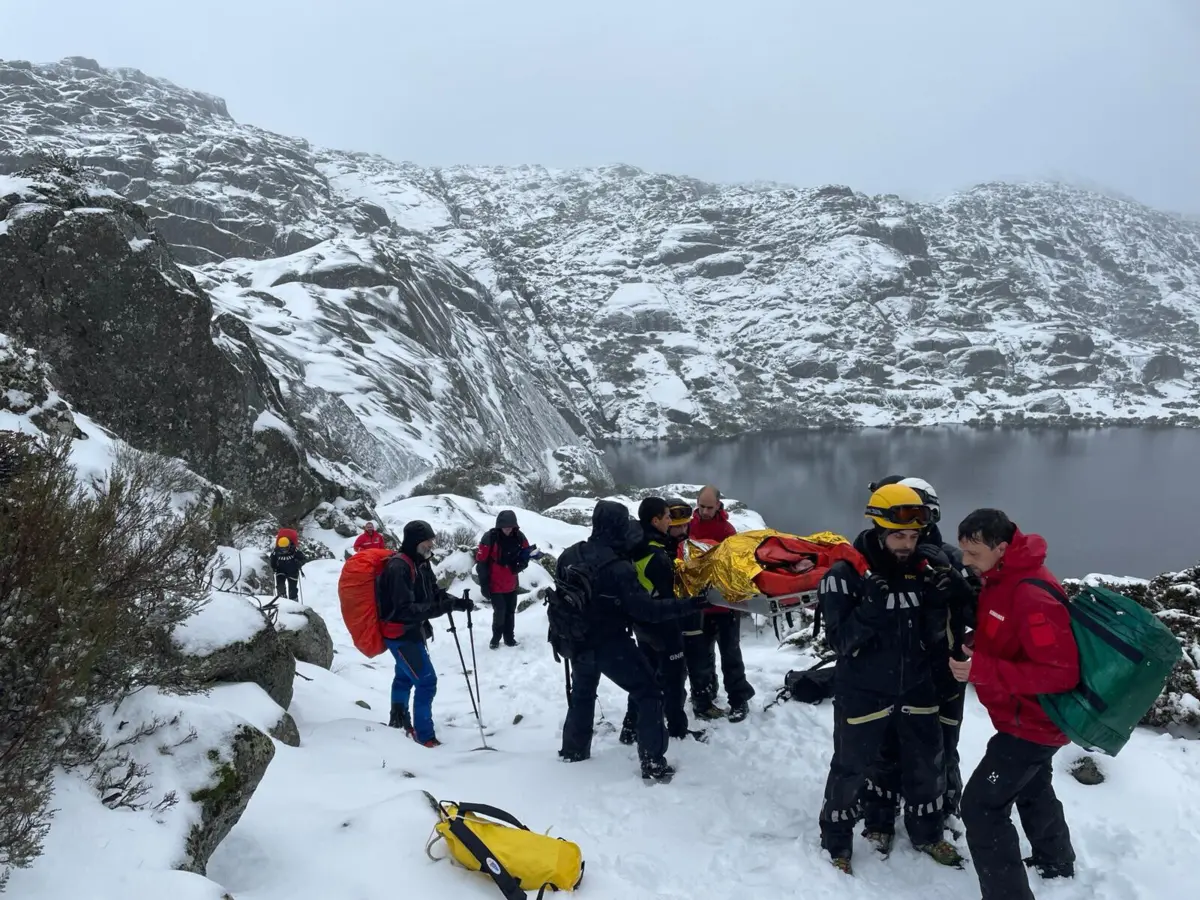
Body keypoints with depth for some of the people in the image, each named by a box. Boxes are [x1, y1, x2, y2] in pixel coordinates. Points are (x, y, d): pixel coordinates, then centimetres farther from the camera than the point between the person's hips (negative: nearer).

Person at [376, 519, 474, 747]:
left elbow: (435, 593, 6)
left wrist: (457, 602, -13)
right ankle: (424, 736, 1)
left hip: (412, 632, 10)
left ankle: (399, 719, 45)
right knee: (426, 681, -10)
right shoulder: (398, 568, -27)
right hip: (400, 634, -10)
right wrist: (442, 608, -38)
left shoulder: (421, 564, 2)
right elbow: (405, 610, -31)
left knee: (405, 676, 25)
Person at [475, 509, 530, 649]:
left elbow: (525, 555, 8)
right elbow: (481, 562, -14)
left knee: (510, 612, 14)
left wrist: (519, 566, -14)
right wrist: (484, 584, -12)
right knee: (499, 612, -3)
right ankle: (496, 637, 18)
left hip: (511, 584, 4)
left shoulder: (519, 537, -7)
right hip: (495, 585, -4)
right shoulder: (489, 538, -20)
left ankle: (509, 637, 29)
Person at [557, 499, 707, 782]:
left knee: (583, 693, 29)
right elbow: (648, 610, -25)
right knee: (649, 694, 5)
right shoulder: (618, 568, -25)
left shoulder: (569, 556, -5)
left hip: (579, 641, 7)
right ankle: (654, 763, 3)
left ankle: (574, 750, 42)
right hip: (611, 643, -7)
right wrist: (691, 603, -23)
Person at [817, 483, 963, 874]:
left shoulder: (921, 569, -3)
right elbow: (840, 640, -20)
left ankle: (926, 833, 42)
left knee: (927, 763, 18)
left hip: (915, 687, 5)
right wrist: (869, 610, -36)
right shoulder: (844, 574, -18)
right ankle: (836, 842, 29)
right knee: (850, 768, 8)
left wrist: (939, 602, -19)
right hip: (862, 692, -5)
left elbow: (929, 633, 0)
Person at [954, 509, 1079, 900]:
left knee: (981, 805, -8)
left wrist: (982, 671, -33)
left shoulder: (1031, 596, -32)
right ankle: (1057, 862, 54)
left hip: (1031, 722, -10)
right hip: (1029, 715, 10)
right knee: (1032, 789, 30)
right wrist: (975, 655, -5)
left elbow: (1062, 672, -32)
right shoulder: (1003, 578, -2)